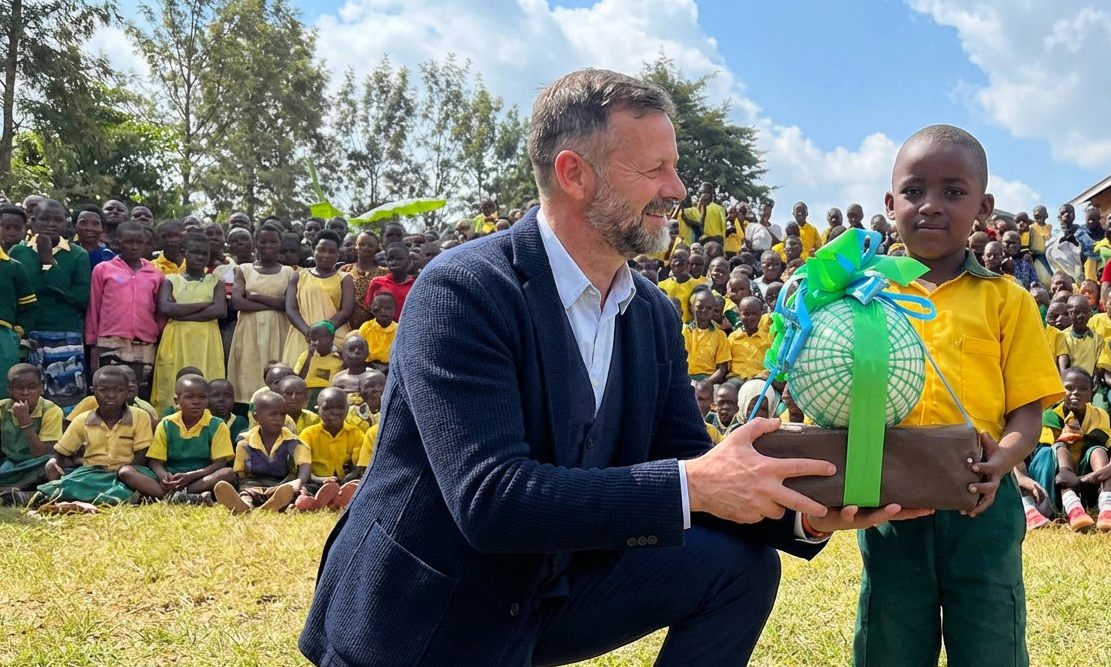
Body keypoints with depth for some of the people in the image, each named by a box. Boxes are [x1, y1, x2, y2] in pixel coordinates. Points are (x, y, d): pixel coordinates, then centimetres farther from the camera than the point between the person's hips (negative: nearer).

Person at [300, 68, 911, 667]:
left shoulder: (654, 315, 1)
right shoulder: (460, 291, -21)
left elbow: (690, 461, 2)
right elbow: (490, 499, -30)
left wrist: (803, 513, -16)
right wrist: (693, 485, -32)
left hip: (556, 591, 6)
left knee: (740, 564, -7)